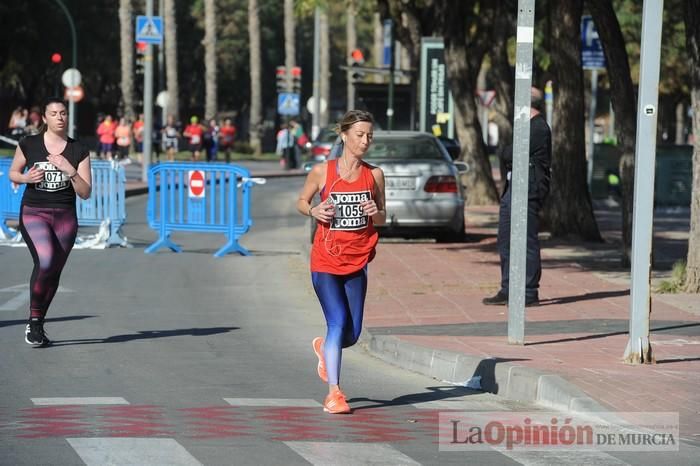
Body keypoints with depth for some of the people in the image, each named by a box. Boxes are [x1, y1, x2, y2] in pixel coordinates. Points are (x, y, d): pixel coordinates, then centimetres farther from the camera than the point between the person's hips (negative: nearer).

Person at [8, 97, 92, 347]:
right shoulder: (28, 144, 0)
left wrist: (71, 171, -16)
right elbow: (12, 173, 14)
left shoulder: (79, 151, 2)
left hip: (65, 217, 3)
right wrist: (27, 178, -8)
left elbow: (85, 193, 0)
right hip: (33, 213, -3)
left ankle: (38, 326, 23)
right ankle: (33, 321, -8)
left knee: (54, 272, 6)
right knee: (44, 262, -24)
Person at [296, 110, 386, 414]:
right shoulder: (322, 171, -4)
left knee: (352, 334, 6)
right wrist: (314, 211, -11)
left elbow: (382, 219, 12)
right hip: (325, 261, -3)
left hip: (357, 263, 3)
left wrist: (375, 213, -11)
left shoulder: (374, 175, 3)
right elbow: (301, 201, 11)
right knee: (338, 323, -15)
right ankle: (333, 392, -8)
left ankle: (323, 347, 41)